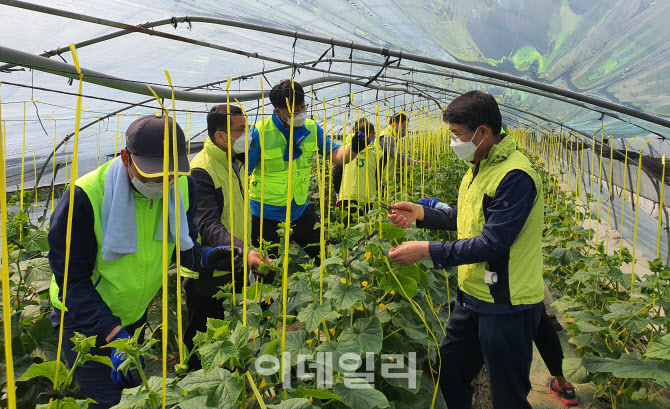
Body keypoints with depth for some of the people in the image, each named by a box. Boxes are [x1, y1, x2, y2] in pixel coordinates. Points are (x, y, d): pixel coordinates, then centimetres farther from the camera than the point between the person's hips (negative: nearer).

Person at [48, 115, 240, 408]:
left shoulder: (184, 187, -16)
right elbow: (72, 280, -26)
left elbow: (183, 246, -4)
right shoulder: (84, 197, -31)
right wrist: (113, 336, -37)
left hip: (135, 315, 5)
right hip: (83, 318, -5)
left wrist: (207, 258, -29)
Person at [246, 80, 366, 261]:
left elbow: (336, 154, 0)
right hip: (266, 215, -4)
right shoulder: (260, 132, -16)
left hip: (300, 210, 4)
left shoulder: (311, 128, 0)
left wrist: (352, 149, -20)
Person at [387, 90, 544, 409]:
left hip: (507, 305, -9)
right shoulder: (479, 167, 9)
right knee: (449, 374, 21)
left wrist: (427, 250, -23)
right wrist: (421, 213, 9)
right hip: (473, 297, 9)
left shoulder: (515, 176, -23)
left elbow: (492, 244, -26)